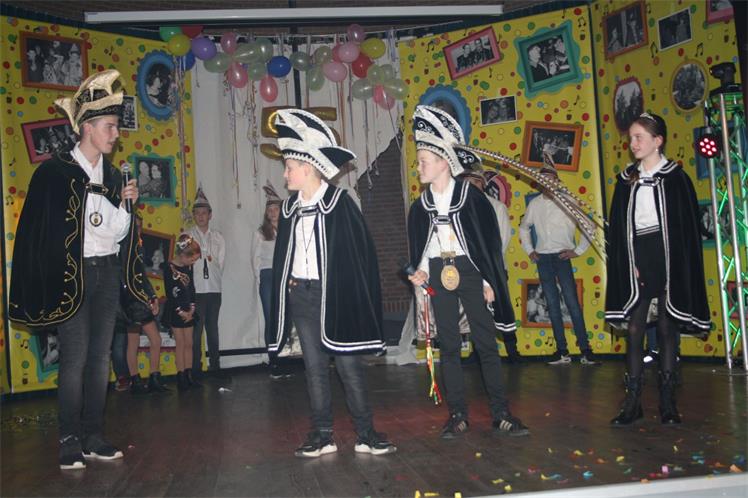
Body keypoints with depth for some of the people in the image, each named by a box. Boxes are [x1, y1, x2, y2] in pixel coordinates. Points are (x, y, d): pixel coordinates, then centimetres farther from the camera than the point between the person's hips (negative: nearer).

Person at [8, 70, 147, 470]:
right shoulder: (56, 172, -6)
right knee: (75, 358, -5)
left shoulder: (113, 176, 12)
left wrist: (125, 204, -5)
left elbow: (118, 234, 10)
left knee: (100, 355, 7)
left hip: (107, 273, 6)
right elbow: (46, 230, -8)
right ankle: (70, 441, 5)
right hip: (72, 274, -6)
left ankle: (93, 436, 14)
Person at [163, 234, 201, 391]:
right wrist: (180, 311, -14)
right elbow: (169, 293, -14)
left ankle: (188, 375, 11)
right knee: (180, 343, -3)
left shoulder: (188, 267, 6)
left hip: (188, 311, 6)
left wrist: (191, 308, -3)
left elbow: (192, 288, 9)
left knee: (189, 343, 6)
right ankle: (181, 377, 3)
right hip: (175, 311, -6)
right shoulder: (170, 269, -13)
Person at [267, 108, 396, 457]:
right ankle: (322, 435, 15)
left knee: (349, 365, -1)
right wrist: (288, 285, 7)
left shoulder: (338, 203, -8)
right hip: (300, 295, 5)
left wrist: (345, 293, -10)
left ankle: (365, 434, 8)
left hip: (333, 295, -5)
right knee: (314, 366, 8)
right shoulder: (290, 208, 9)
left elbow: (360, 251, -8)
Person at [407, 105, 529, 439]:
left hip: (469, 271, -3)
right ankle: (457, 414, 13)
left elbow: (490, 239, -3)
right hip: (438, 274, 3)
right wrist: (421, 272, -5)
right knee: (449, 345, 6)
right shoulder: (420, 205, 7)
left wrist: (488, 282, -5)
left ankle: (500, 413, 7)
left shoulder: (470, 196, -5)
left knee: (486, 342, -1)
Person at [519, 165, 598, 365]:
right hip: (543, 258, 4)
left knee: (572, 302, -9)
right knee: (552, 305, 5)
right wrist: (529, 250, 15)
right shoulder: (534, 204, 9)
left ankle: (585, 349, -4)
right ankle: (562, 351, 9)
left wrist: (578, 250, -4)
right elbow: (524, 227, 24)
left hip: (562, 257, -4)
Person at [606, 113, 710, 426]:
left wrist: (678, 266, -10)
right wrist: (629, 264, -5)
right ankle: (633, 401, 4)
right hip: (637, 258, 3)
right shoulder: (626, 180, 9)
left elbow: (688, 226, -3)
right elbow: (618, 227, 6)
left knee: (667, 327, 3)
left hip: (667, 258, -2)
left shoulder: (675, 177, 0)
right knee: (635, 328, -1)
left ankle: (667, 400, 11)